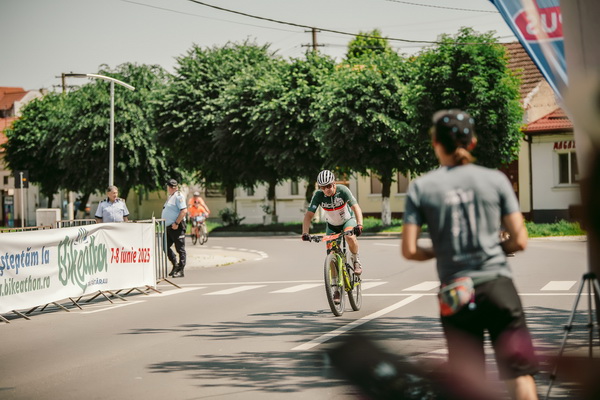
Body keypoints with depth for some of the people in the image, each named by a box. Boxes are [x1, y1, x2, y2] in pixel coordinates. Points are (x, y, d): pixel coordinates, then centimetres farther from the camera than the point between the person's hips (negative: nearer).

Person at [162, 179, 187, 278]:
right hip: (169, 227, 10)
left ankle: (180, 270, -2)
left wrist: (176, 223, -23)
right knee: (165, 247, 11)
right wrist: (162, 221, 17)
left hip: (177, 227, -10)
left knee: (180, 249, -4)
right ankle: (175, 265, 21)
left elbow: (184, 210, -22)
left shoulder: (178, 196, -11)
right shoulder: (170, 197, 19)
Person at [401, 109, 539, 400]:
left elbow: (409, 250, -3)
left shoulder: (421, 188, 0)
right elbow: (519, 241, 0)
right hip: (498, 286, -1)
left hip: (456, 293, 1)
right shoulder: (495, 180, 1)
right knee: (519, 373, 3)